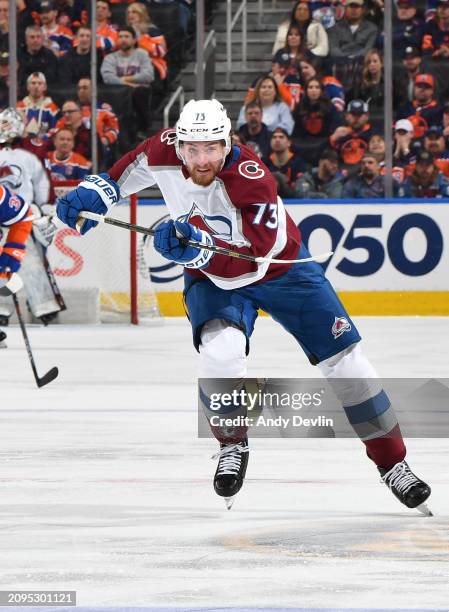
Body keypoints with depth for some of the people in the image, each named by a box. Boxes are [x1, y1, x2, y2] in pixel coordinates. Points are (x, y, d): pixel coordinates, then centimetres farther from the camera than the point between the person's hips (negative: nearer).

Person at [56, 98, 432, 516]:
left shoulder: (251, 180, -35)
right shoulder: (164, 152, -22)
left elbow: (249, 263, -42)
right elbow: (128, 170, 3)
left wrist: (201, 246, -57)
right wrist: (94, 192, -12)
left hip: (281, 266, -2)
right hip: (211, 277, 2)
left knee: (344, 357, -3)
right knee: (220, 351, -29)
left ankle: (391, 462, 12)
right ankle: (232, 445, -3)